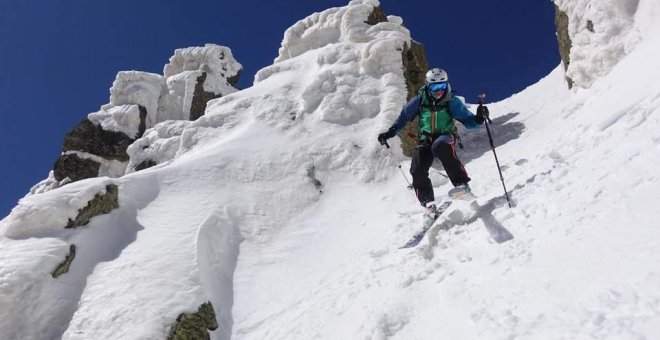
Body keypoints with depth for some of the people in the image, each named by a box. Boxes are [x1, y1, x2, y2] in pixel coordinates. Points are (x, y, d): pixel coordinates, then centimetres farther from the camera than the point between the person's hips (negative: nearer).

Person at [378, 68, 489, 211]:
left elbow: (468, 120, -3)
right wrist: (390, 132, 1)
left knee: (440, 147, -39)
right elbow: (404, 117, 10)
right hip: (425, 139, 3)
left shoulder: (451, 101, -4)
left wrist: (479, 118, -24)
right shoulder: (420, 100, -1)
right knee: (417, 169, -20)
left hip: (446, 136, -2)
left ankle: (461, 184, -37)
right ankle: (427, 202, -1)